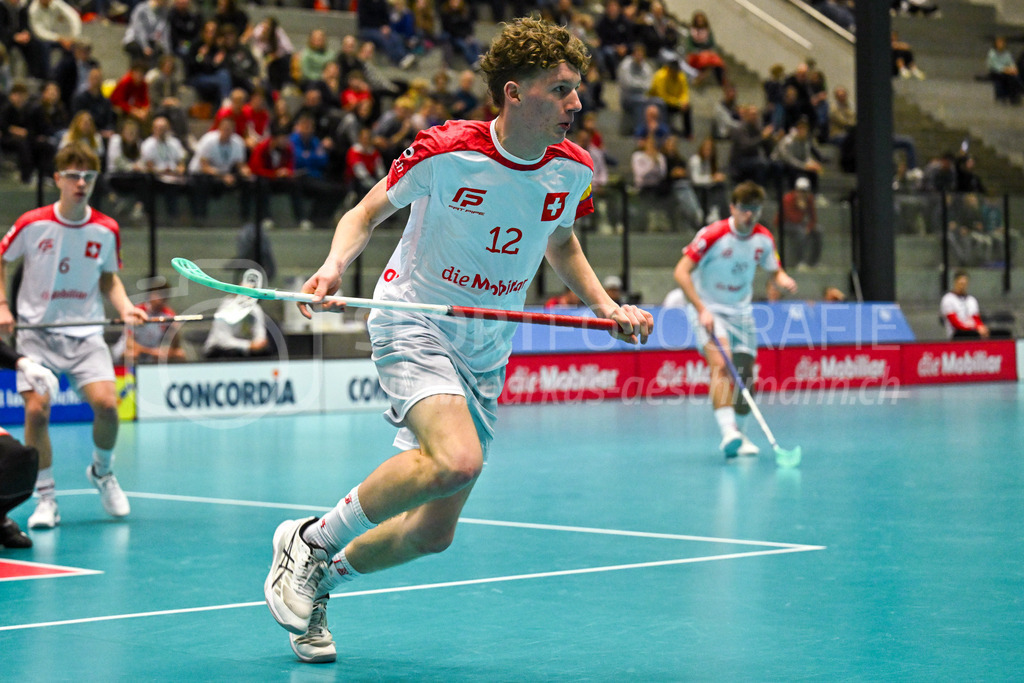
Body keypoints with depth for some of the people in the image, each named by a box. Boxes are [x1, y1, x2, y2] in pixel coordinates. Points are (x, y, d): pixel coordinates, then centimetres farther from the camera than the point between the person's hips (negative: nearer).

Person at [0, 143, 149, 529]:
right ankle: (45, 498, 2)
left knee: (106, 403, -16)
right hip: (37, 331, -1)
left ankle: (102, 472, 15)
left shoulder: (106, 230, 0)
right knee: (36, 409, -16)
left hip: (86, 333, 1)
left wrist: (125, 308, -3)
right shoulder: (32, 224, -7)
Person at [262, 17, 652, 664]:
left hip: (487, 351, 6)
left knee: (434, 531, 4)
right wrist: (334, 266, -22)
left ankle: (319, 579, 31)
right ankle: (312, 539, -11)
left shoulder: (573, 169, -2)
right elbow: (368, 212, -3)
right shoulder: (446, 151, -17)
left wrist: (607, 306, 4)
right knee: (457, 460, -33)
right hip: (415, 324, -6)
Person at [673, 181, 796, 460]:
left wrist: (783, 280, -13)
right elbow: (681, 272, -20)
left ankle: (739, 434, 23)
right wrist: (702, 309, -28)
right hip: (709, 309, -6)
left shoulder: (764, 238, -3)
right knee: (721, 364, -28)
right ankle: (728, 433, -40)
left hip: (741, 312, 6)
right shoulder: (712, 235, -19)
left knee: (746, 376, 3)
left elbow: (774, 271, 13)